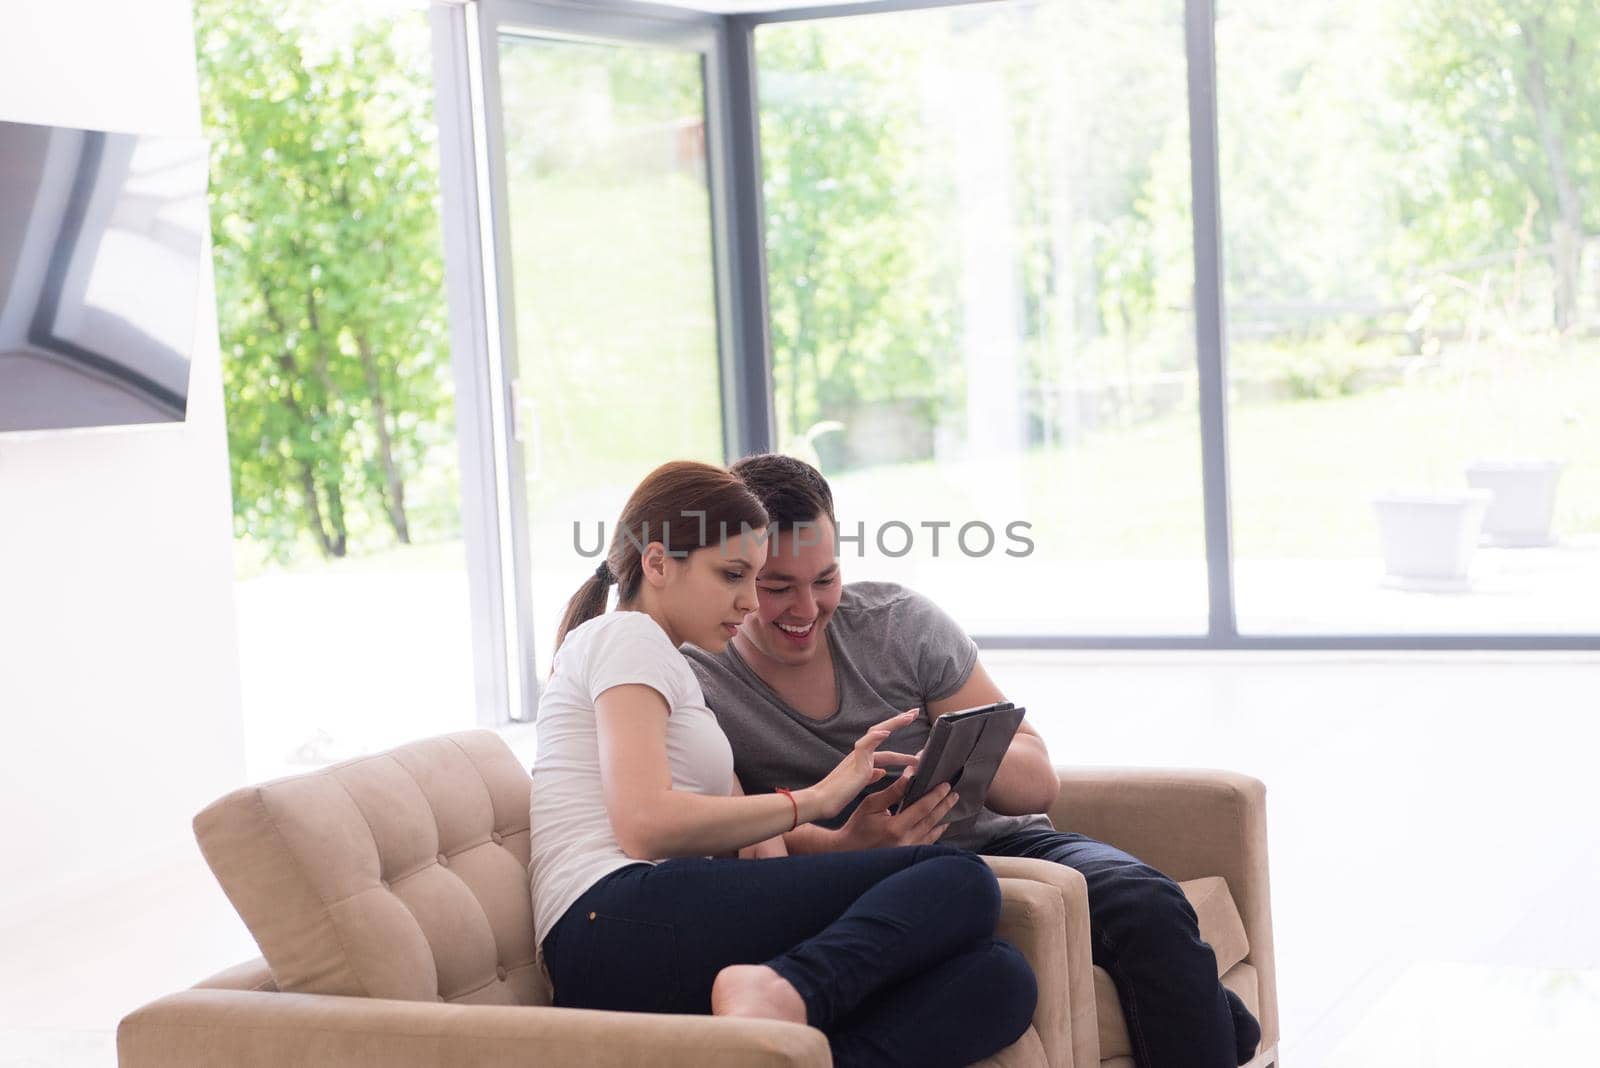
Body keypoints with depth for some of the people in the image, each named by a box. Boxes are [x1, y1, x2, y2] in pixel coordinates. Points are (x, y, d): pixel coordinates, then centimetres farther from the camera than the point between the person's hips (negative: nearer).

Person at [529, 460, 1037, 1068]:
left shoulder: (675, 677, 35)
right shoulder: (623, 636, 7)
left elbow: (752, 855, 20)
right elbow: (646, 825, -11)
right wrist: (812, 800, -3)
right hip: (621, 926, -8)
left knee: (1000, 977, -11)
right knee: (961, 881, -17)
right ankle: (780, 993, -41)